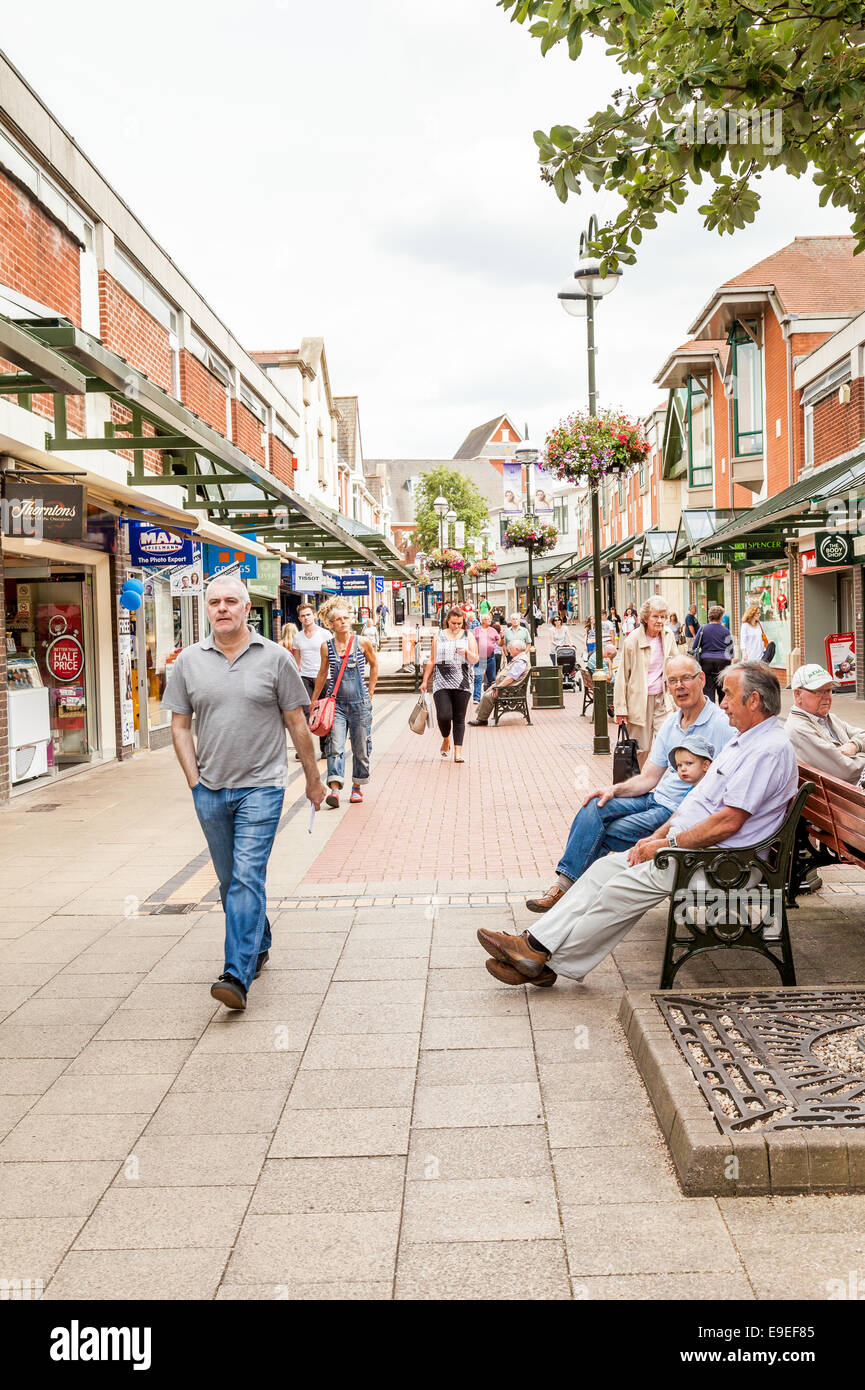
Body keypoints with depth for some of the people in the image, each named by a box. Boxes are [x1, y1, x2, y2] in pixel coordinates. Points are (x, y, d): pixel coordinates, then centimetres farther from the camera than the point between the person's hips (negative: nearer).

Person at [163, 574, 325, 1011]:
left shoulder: (275, 658, -1)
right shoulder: (189, 661, 5)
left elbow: (296, 724, 4)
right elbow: (180, 726, 8)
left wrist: (313, 778, 8)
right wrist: (195, 781, -1)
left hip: (261, 786, -3)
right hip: (210, 790, 4)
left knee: (247, 877, -12)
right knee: (229, 880, 14)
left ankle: (238, 976, -12)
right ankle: (259, 946, 34)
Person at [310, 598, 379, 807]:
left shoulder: (362, 643, -2)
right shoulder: (326, 646, 1)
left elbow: (374, 665, 15)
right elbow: (322, 674, 15)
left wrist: (370, 692, 12)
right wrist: (313, 700, 19)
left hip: (360, 703, 0)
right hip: (336, 703, 0)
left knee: (361, 748, 7)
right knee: (335, 747, -11)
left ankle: (357, 787, 23)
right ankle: (335, 789, -16)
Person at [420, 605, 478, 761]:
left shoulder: (468, 636, 8)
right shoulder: (439, 636, 10)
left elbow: (475, 660, 1)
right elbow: (432, 661, 14)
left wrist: (466, 652, -20)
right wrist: (425, 681, 10)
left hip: (462, 683, 0)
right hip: (441, 682, 0)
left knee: (459, 718, 0)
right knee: (443, 715, -12)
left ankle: (458, 751, 6)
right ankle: (446, 740, 17)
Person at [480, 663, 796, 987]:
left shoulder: (770, 749, -17)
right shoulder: (742, 739, 17)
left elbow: (728, 822, -23)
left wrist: (666, 845, -15)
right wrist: (657, 836, 7)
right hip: (689, 845, 10)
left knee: (627, 885, -19)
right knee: (607, 867, -2)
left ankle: (545, 959, -10)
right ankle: (538, 945, -6)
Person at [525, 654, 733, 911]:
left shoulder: (722, 725, -12)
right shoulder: (671, 723, 12)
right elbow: (648, 778, 13)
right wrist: (614, 790, -7)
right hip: (655, 797, 7)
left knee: (610, 832, -18)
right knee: (594, 806, -14)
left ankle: (566, 883, -3)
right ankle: (563, 881, -17)